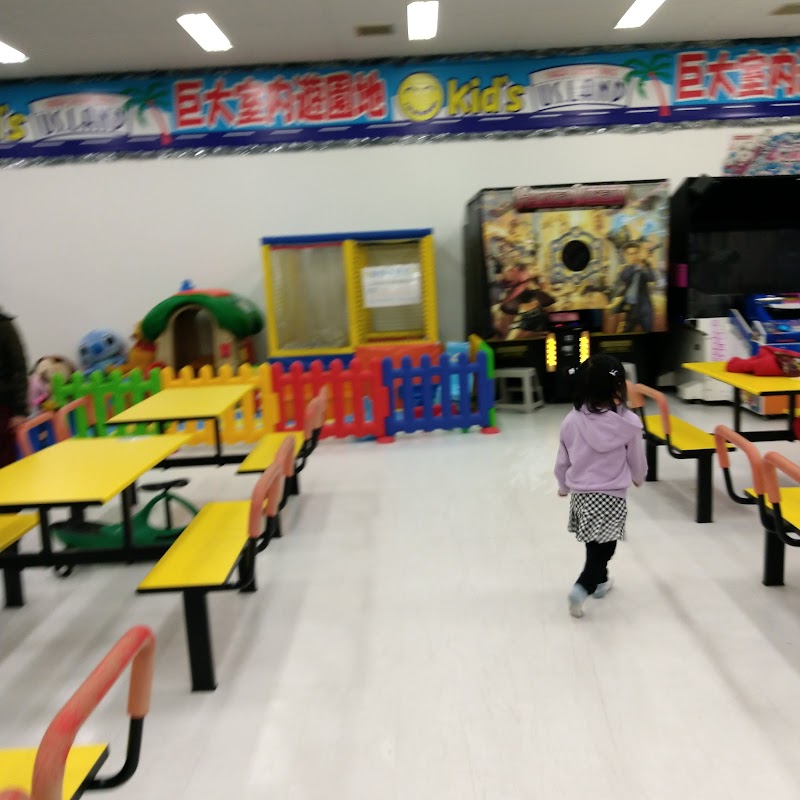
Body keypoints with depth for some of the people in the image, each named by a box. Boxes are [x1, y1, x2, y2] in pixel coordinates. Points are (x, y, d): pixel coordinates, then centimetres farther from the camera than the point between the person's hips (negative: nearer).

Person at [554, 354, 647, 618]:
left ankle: (600, 581, 40)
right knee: (604, 547, 5)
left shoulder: (572, 420, -8)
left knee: (595, 544, 23)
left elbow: (562, 462, 3)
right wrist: (638, 477, 23)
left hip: (580, 494, 4)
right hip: (611, 496, -4)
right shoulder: (629, 422, -14)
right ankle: (582, 588, -11)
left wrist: (564, 486, 22)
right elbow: (637, 460, 1)